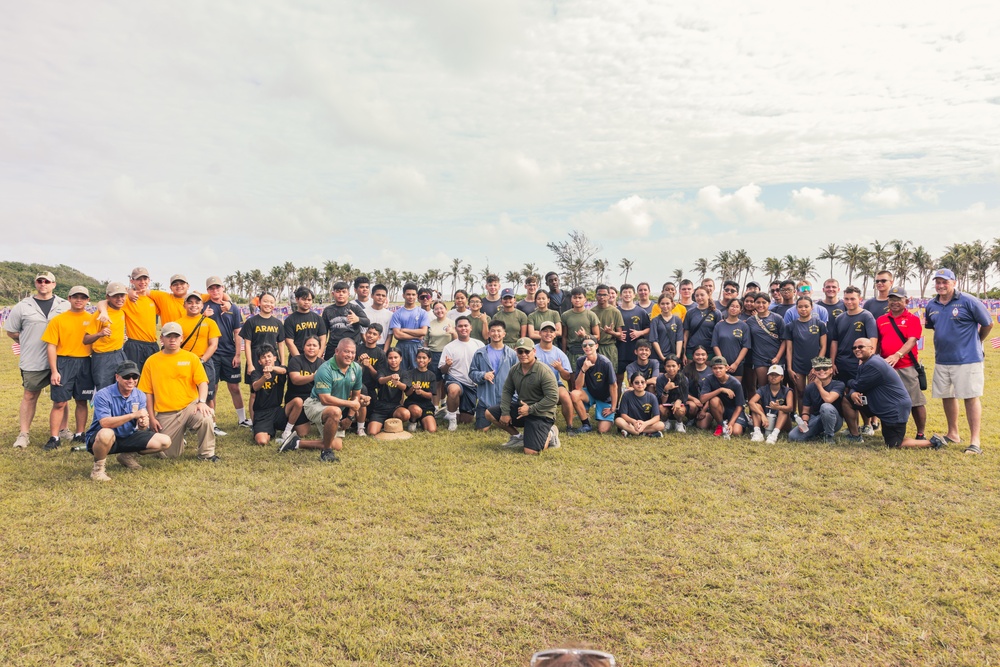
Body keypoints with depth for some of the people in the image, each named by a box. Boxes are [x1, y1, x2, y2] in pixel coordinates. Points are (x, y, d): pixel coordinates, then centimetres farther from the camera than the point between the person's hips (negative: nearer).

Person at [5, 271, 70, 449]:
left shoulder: (65, 305, 3)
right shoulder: (23, 306, 2)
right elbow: (11, 331, 11)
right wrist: (27, 343, 6)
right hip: (33, 362, 0)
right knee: (29, 396, 7)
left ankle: (63, 429, 20)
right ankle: (23, 434, 12)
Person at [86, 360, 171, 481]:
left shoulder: (140, 396, -2)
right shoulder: (103, 395, -18)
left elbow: (141, 429, -6)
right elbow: (105, 423, -33)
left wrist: (143, 425, -31)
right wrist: (133, 415, -38)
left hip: (128, 437, 5)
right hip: (99, 438, -5)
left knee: (165, 441, -9)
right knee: (107, 434, -42)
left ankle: (128, 456, 15)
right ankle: (98, 468, -11)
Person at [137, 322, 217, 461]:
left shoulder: (191, 358, 4)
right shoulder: (151, 361, 6)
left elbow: (202, 382, -2)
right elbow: (148, 392, 6)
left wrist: (202, 401, -20)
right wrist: (152, 417, 2)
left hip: (190, 406, -1)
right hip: (165, 415, 1)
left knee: (205, 418, -35)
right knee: (170, 454, 2)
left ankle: (206, 454, -12)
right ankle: (177, 437, 38)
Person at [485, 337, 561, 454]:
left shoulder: (544, 371, -20)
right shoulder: (514, 370, 2)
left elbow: (553, 398, -23)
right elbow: (507, 391, 8)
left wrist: (530, 409, -21)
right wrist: (505, 412, -6)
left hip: (540, 414, -7)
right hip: (520, 408, 7)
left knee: (531, 452, -20)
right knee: (489, 413, -1)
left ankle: (549, 434, 11)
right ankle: (517, 437, 13)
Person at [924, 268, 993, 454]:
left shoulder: (969, 302, -10)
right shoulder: (932, 305, 7)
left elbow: (988, 324, -1)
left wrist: (975, 342, 11)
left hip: (967, 360, -6)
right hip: (941, 360, 6)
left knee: (971, 397, -4)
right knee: (947, 396, 14)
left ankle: (975, 441, 0)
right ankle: (953, 434, 30)